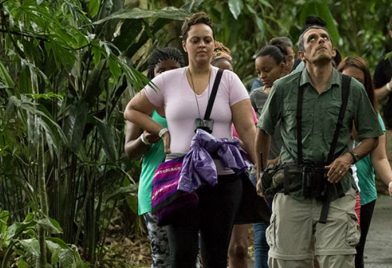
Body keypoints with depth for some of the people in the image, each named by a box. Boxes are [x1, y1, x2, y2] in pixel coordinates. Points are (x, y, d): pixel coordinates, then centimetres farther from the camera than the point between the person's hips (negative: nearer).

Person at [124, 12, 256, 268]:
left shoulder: (229, 80, 4)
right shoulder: (168, 81, 5)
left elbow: (248, 129, -2)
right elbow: (132, 110, 17)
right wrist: (162, 132, 3)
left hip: (223, 179, 0)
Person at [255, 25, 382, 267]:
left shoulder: (354, 90, 3)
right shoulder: (284, 88, 3)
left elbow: (371, 136, 12)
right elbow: (263, 131, 16)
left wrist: (350, 157, -7)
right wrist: (261, 176, 19)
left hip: (336, 189, 0)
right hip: (293, 190, 1)